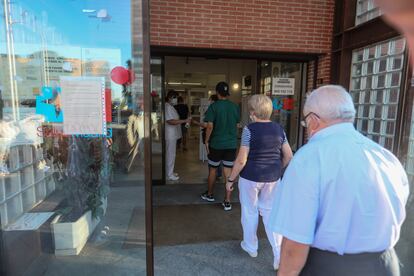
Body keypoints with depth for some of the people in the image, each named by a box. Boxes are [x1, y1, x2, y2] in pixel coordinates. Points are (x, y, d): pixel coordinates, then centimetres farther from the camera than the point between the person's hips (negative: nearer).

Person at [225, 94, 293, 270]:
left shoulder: (249, 129, -16)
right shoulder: (278, 129, 0)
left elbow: (241, 160, -17)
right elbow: (288, 156, 4)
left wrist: (230, 179, -6)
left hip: (251, 177, -4)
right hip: (272, 178, 5)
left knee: (250, 212, 15)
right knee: (269, 211, 17)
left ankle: (251, 247, 33)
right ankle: (279, 253, 14)